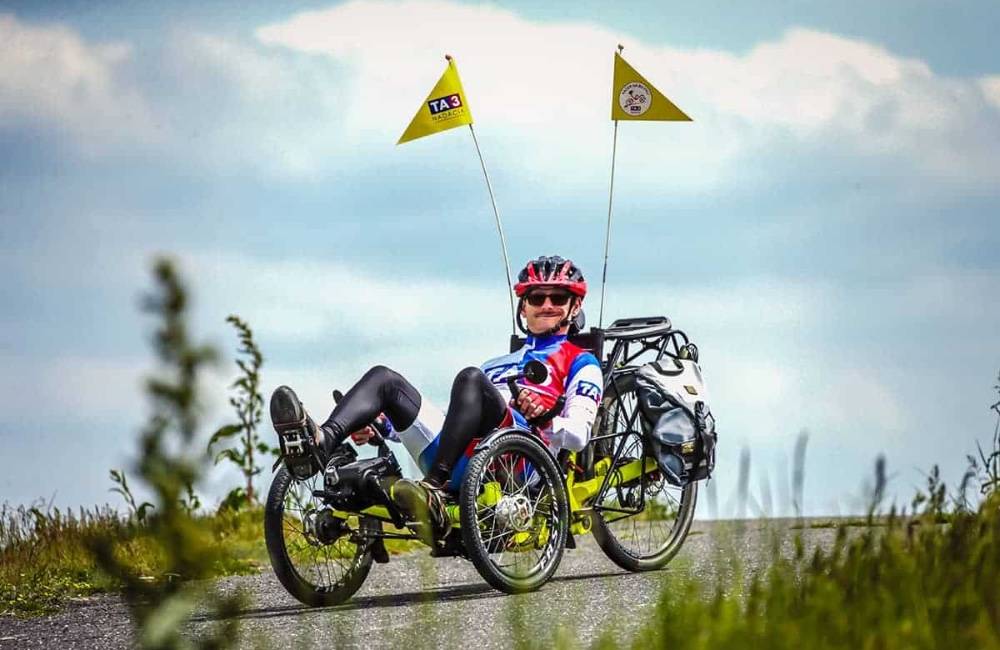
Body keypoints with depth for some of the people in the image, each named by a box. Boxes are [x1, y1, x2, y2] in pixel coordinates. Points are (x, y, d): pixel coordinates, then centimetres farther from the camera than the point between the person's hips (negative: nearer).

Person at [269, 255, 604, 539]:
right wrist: (381, 426, 18)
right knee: (384, 377, -10)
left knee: (470, 379, -33)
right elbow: (456, 421, 33)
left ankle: (432, 492, -51)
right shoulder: (496, 365, 41)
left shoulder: (581, 364, 22)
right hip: (461, 464, 6)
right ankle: (321, 442, -41)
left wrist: (542, 419, -19)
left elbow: (578, 435, 4)